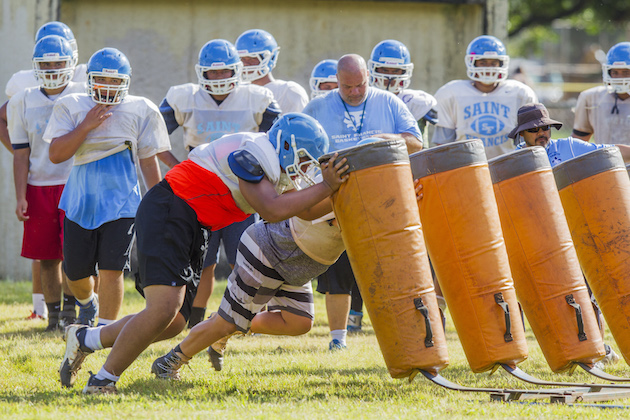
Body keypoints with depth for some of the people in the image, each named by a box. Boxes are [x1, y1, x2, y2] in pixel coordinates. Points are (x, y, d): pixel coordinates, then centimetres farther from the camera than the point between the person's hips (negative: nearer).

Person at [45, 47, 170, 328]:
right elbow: (56, 155, -9)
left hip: (120, 204, -1)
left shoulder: (140, 112, 0)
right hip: (80, 202, 2)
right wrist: (86, 126, -17)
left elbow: (148, 161, 6)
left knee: (111, 271, -11)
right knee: (76, 274, 11)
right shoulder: (72, 108, 0)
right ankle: (87, 303, 45)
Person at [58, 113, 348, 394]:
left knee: (172, 323, 8)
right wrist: (326, 188, -20)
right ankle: (103, 380, -10)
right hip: (166, 212, -11)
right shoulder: (254, 154, -17)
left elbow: (307, 211, 23)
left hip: (192, 230, 11)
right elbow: (270, 211, -26)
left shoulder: (275, 167, 14)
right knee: (163, 309, -22)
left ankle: (85, 339, 22)